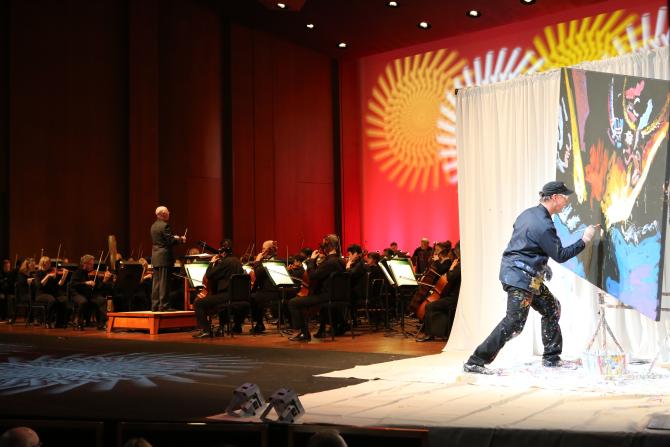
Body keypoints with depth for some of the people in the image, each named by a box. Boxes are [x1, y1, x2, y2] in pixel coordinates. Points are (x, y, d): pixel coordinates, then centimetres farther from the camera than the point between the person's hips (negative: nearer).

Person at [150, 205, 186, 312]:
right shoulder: (165, 226, -14)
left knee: (156, 282, 10)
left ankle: (155, 306, 12)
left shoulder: (154, 226, 13)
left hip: (155, 258, 9)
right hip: (164, 258, -8)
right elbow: (170, 242, -18)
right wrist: (180, 239, -1)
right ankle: (164, 306, -4)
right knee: (164, 282, -5)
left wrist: (174, 238, 19)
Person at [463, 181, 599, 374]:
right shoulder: (543, 225, -19)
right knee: (514, 322, -12)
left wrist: (541, 265, 21)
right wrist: (584, 240, -4)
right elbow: (560, 255, -12)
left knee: (551, 309, 18)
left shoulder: (529, 213, 10)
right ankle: (475, 362, -11)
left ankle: (551, 357, 26)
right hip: (520, 277, -11)